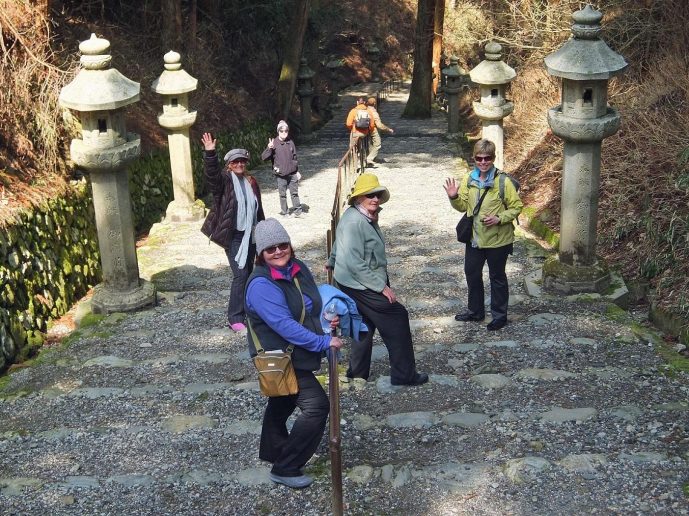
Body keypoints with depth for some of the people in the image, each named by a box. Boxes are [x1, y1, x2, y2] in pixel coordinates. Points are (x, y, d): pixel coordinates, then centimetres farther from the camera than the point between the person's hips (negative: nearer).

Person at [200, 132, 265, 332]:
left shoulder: (251, 183, 11)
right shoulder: (224, 180, -5)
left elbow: (259, 210, 18)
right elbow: (211, 173, -28)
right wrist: (209, 153, -43)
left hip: (251, 235, 6)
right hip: (233, 236, -6)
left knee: (248, 273, 14)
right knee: (240, 275, -12)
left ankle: (247, 308, 29)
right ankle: (235, 318, -8)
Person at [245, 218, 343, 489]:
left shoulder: (298, 268, -2)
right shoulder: (261, 285, -27)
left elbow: (314, 302, 15)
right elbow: (285, 326, -33)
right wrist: (323, 342, -32)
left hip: (297, 354, 9)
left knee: (283, 402, 28)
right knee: (316, 405, -17)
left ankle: (272, 451, 53)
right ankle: (285, 469, -4)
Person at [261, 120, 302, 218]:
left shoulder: (290, 142, 4)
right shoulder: (274, 143, -7)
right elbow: (264, 158, -12)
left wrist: (297, 171, 14)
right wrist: (269, 148, -28)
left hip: (292, 173, 3)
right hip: (280, 174, -3)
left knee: (294, 193, 10)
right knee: (283, 195, 5)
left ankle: (297, 211, 20)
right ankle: (284, 212, 17)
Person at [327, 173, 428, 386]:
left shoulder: (366, 217, 6)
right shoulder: (354, 221, -25)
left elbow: (340, 241, 23)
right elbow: (355, 263, -28)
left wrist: (332, 261, 41)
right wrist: (381, 286, -24)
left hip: (364, 283, 11)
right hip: (359, 284, -11)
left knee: (365, 326, 20)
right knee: (397, 317, -6)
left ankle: (357, 372, 33)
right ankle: (404, 374, 3)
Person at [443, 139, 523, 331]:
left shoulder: (503, 182, -15)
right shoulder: (470, 180, 2)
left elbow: (516, 207, -9)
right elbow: (463, 206, 8)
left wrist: (499, 218, -23)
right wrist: (454, 197, -12)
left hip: (497, 239, -6)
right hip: (474, 238, 6)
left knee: (497, 277, 9)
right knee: (472, 273, 17)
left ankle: (499, 315, 24)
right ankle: (475, 311, 35)